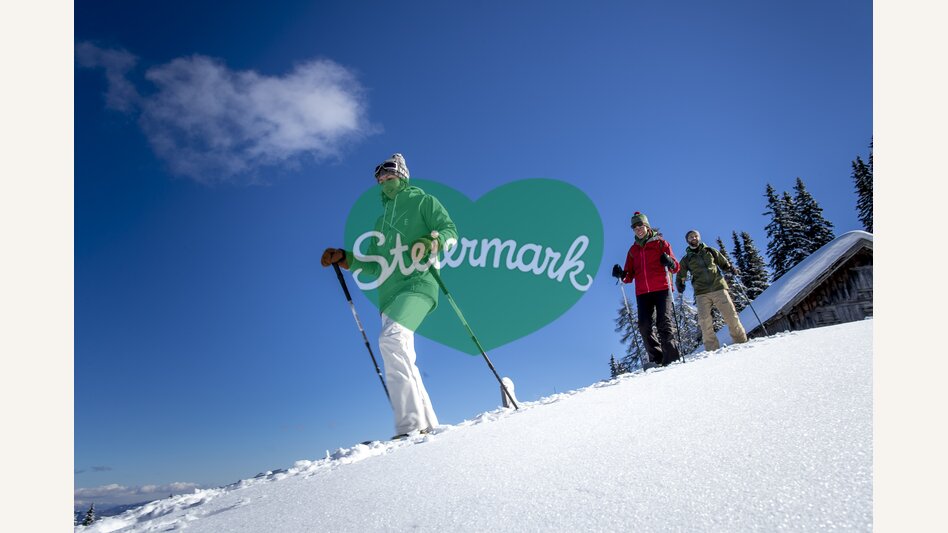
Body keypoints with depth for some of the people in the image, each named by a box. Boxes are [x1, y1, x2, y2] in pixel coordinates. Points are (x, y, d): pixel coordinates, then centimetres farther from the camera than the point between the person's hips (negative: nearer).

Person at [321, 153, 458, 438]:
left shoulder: (423, 201, 15)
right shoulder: (381, 221, 32)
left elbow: (450, 231, 1)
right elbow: (372, 266, 29)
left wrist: (430, 242, -20)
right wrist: (342, 257, 15)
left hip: (417, 282, -7)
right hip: (389, 293, 7)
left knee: (390, 338, -29)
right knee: (402, 360, 0)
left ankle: (411, 425, -33)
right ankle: (428, 426, 5)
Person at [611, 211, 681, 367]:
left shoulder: (660, 243, 11)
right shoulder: (633, 250, 21)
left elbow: (675, 267, 6)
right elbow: (629, 276, 17)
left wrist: (670, 263, -17)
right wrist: (622, 275, -6)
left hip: (662, 289, -3)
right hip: (642, 293, 4)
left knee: (664, 323, -11)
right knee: (644, 326, -7)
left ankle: (671, 357, -8)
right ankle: (657, 358, -1)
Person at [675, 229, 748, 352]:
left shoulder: (710, 251, 17)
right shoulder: (686, 259, 16)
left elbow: (724, 263, 22)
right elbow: (680, 277, 19)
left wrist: (731, 268, 1)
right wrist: (680, 284, -2)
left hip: (718, 287, 0)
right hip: (701, 292, 0)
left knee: (731, 315, -5)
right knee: (704, 321, -11)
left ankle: (741, 341, 5)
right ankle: (712, 348, -9)